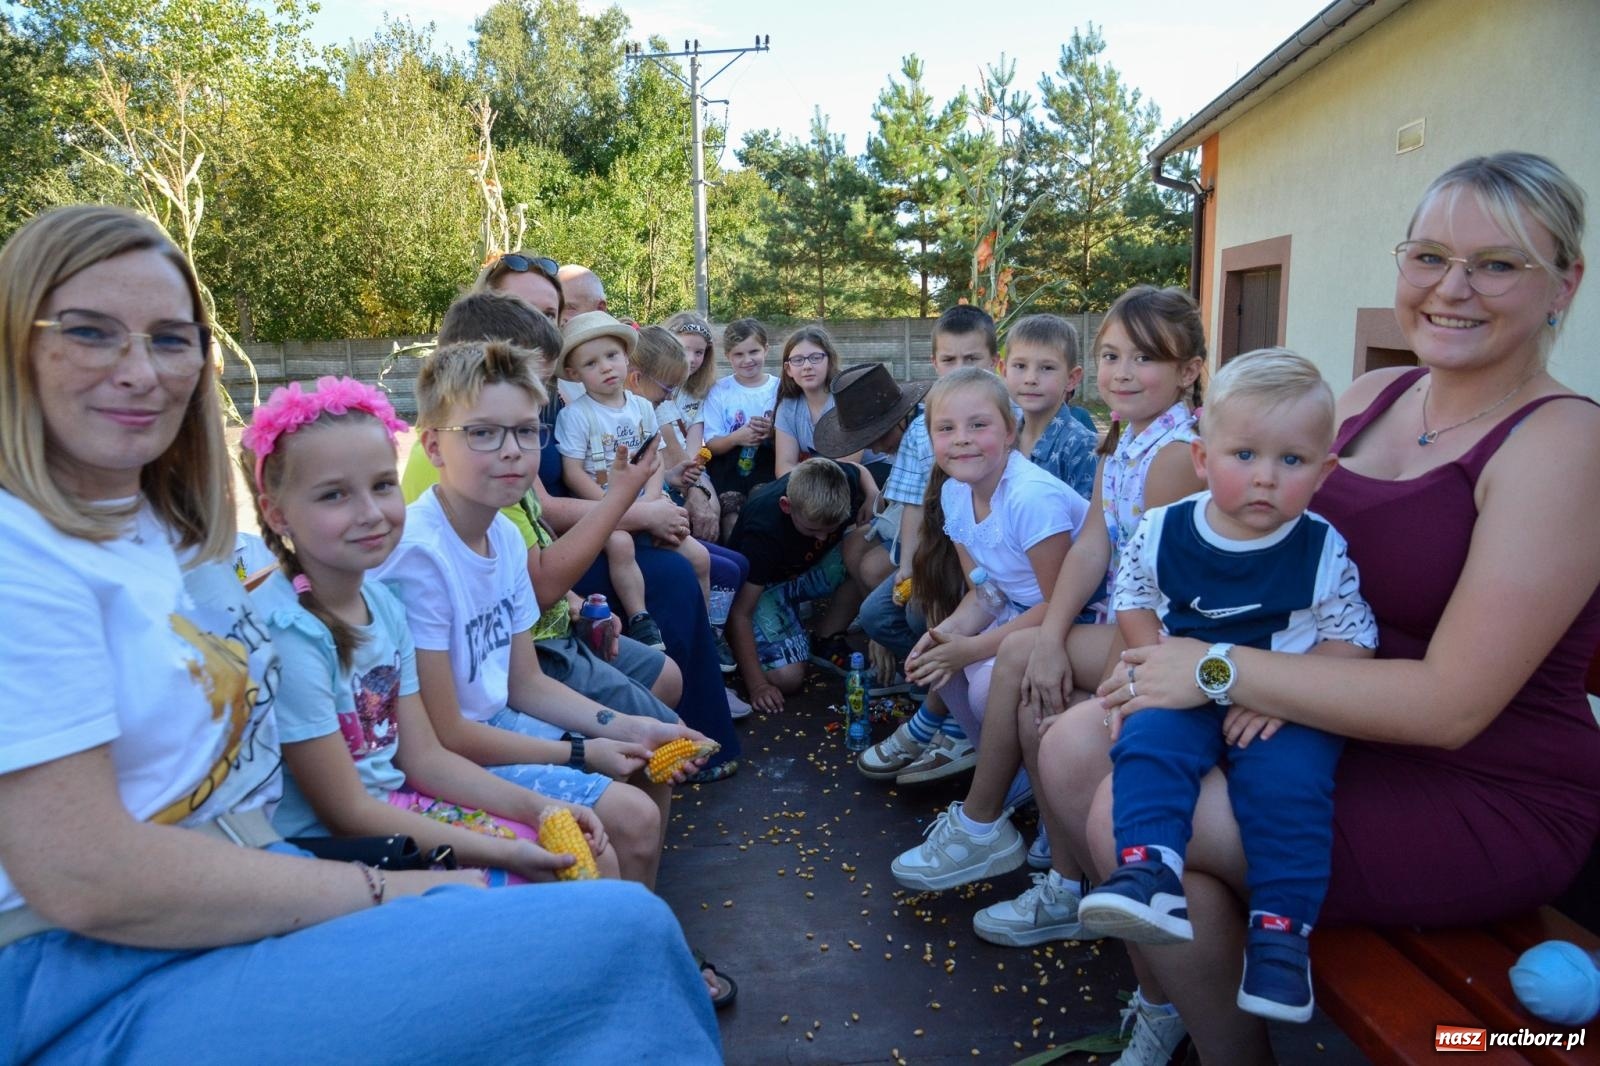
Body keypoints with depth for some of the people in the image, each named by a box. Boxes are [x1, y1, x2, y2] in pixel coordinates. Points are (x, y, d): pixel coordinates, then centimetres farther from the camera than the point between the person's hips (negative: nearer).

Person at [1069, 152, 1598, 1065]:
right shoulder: (1368, 398, 5)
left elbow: (1451, 704, -23)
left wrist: (1221, 671, -21)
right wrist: (1168, 653, -7)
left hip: (1483, 799, -7)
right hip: (1332, 727, 7)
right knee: (1075, 749, -6)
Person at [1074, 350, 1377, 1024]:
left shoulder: (1325, 550, -6)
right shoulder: (1164, 530, -1)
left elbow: (1353, 640, -3)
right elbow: (1133, 602, 10)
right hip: (1187, 695, 2)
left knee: (1285, 778, -27)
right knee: (1147, 740, -27)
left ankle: (1281, 925, -15)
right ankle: (1150, 872, -31)